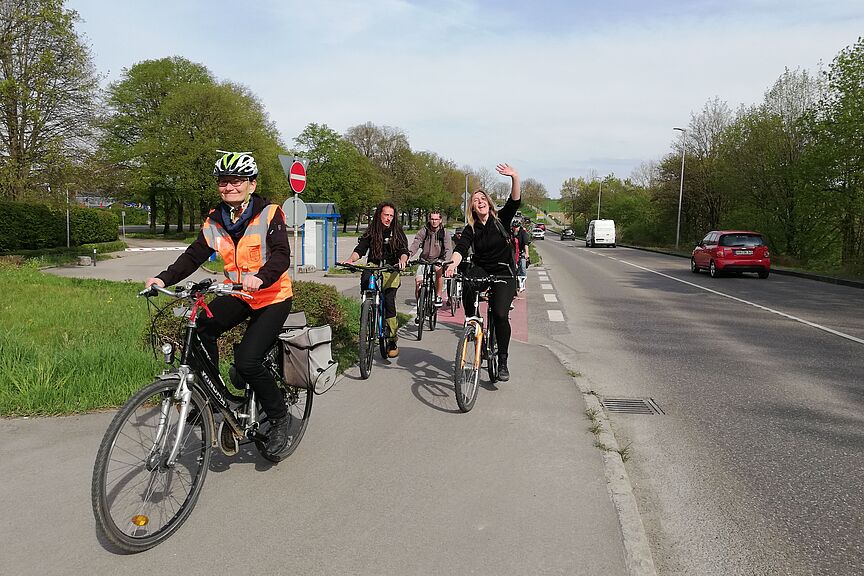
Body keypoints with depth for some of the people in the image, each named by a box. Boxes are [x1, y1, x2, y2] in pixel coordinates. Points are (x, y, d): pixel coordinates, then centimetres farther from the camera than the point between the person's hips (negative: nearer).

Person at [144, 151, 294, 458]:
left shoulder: (269, 214, -13)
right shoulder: (215, 221, 3)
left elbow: (282, 254, -25)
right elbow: (194, 255, 0)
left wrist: (261, 277, -45)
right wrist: (164, 278, -16)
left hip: (272, 297, -5)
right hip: (238, 296, 6)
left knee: (246, 360, -20)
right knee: (200, 330, -21)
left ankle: (279, 417, 4)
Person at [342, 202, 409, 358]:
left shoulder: (397, 232, 5)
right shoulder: (371, 232, 5)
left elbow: (404, 251, -7)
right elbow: (360, 249, -5)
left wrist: (402, 260, -31)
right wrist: (350, 259, -26)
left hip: (391, 270, -1)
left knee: (389, 301, -15)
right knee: (366, 278, -36)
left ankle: (392, 340, -5)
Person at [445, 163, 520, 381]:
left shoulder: (501, 219, 0)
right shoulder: (471, 229, 1)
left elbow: (515, 201, -16)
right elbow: (461, 248, -17)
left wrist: (515, 178, -33)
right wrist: (454, 263, -39)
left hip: (504, 273, -1)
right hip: (481, 269, 1)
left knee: (500, 314, -18)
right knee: (467, 287, -34)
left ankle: (502, 362, -4)